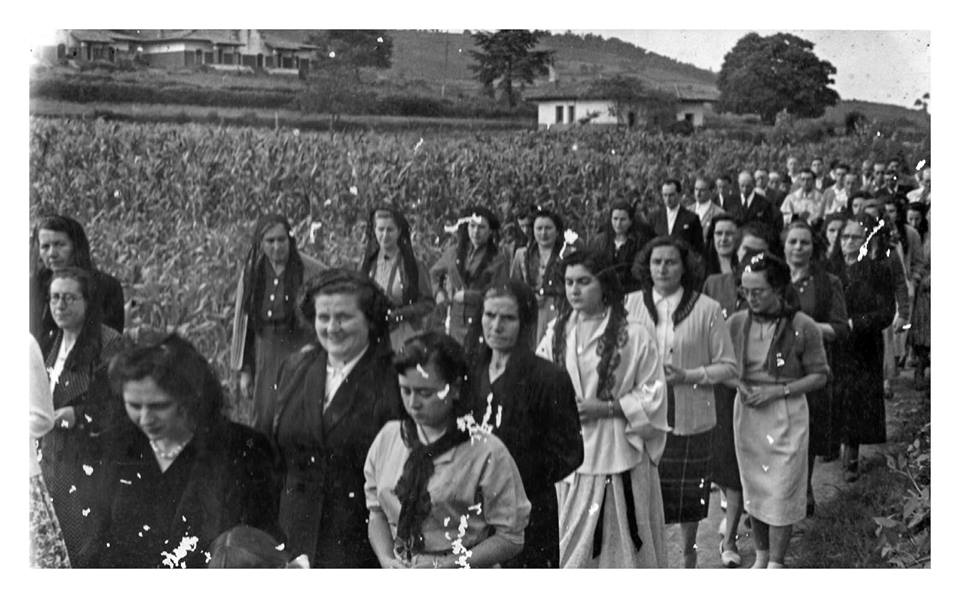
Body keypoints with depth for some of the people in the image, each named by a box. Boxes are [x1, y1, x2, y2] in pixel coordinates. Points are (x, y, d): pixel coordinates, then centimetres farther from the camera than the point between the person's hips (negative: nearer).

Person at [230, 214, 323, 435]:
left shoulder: (310, 271, -7)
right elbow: (241, 320, 9)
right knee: (262, 421, 5)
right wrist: (243, 370, 8)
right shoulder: (251, 271, 3)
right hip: (264, 357, 3)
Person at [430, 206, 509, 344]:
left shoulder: (498, 261, -3)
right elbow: (434, 272, 28)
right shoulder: (453, 253, 10)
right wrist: (438, 291, 10)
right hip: (455, 322, 4)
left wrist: (466, 296, -10)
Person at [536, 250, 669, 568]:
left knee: (620, 542, 7)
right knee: (572, 545, 7)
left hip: (618, 455, -3)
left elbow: (652, 396, -6)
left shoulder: (632, 336, -8)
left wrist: (605, 408, -14)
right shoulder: (557, 332, 4)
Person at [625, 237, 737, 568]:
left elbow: (728, 366, -1)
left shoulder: (706, 309, -3)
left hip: (690, 419, 0)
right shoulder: (631, 304, 1)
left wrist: (688, 376, -15)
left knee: (688, 495, 11)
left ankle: (689, 554, 33)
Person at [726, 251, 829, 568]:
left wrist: (778, 391, -16)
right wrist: (739, 385, -10)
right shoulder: (737, 323, -2)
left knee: (782, 491, 1)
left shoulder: (803, 327, -12)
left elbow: (819, 375, -5)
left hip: (786, 415, -4)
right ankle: (761, 556, 30)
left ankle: (776, 564, 15)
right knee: (753, 489, 13)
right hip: (747, 413, 4)